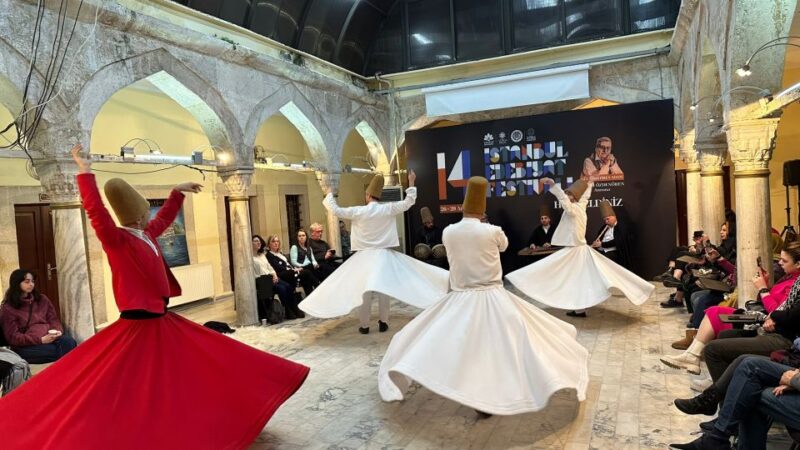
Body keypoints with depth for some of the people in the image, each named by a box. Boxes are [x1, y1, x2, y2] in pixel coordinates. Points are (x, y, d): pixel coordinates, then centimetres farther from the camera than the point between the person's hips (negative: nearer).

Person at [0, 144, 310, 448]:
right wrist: (85, 173, -33)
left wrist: (177, 192, 32)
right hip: (137, 325, -9)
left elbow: (164, 218, 25)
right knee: (125, 397, -2)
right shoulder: (117, 239, -15)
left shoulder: (147, 234, 7)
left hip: (162, 321, 9)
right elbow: (96, 212, -30)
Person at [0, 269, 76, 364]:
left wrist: (57, 331, -7)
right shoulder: (8, 309, 3)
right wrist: (41, 340, -18)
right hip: (26, 346, -4)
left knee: (70, 342, -33)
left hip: (49, 337, 4)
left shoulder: (42, 299, 18)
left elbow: (53, 319, 18)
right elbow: (13, 337, -4)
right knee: (60, 350, -35)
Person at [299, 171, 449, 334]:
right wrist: (411, 183, 14)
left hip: (365, 256, -1)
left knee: (363, 289, 5)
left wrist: (329, 195, 14)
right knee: (384, 288, 7)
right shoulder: (388, 209, -4)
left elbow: (336, 210, -2)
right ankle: (383, 323, 12)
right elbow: (408, 202, 3)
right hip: (384, 255, 1)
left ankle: (364, 325, 10)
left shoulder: (358, 211, -7)